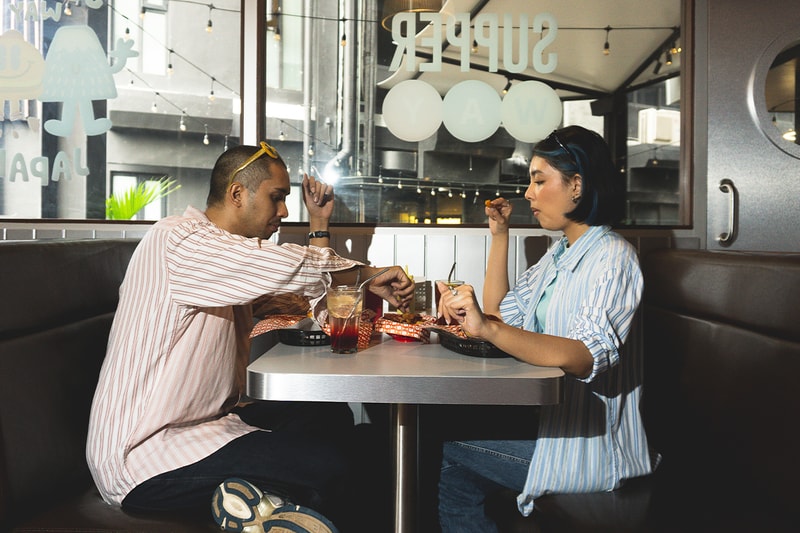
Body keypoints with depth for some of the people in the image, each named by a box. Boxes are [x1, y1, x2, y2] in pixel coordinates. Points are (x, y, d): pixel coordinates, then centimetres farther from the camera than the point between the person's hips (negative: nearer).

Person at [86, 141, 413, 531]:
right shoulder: (177, 239, -15)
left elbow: (315, 301, 16)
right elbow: (289, 267, -25)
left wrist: (319, 222, 13)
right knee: (331, 469, -22)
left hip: (209, 419, 10)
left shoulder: (235, 255, 16)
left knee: (333, 418, 11)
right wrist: (369, 276, -11)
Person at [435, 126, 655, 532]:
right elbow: (501, 311, 12)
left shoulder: (612, 257, -18)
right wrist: (499, 235, 8)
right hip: (549, 421, 8)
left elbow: (583, 357, -34)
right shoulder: (559, 254, 12)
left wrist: (487, 329, -48)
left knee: (444, 449, -3)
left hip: (586, 447, -8)